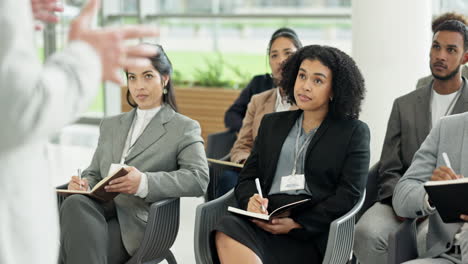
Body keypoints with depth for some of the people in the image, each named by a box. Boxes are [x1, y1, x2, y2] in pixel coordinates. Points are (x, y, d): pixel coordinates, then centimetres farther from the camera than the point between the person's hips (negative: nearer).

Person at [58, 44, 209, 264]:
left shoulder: (184, 128, 10)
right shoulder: (110, 125, 28)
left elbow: (199, 179, -5)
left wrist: (145, 183, -21)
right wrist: (83, 183, -1)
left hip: (139, 221, -4)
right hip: (102, 209, 5)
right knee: (75, 204, -33)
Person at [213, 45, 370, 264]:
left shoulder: (354, 132, 10)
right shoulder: (272, 123, 23)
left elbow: (349, 195, 0)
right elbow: (247, 177, 19)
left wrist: (297, 225, -12)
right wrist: (250, 200, -7)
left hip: (312, 234, -4)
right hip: (264, 222, 4)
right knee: (227, 231, -33)